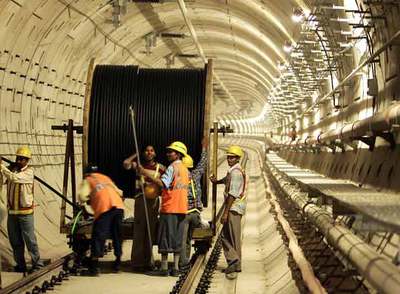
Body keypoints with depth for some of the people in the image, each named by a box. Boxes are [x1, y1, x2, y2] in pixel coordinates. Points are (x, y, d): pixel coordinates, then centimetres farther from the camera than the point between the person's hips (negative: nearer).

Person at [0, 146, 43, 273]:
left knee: (30, 239, -1)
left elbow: (14, 178, -27)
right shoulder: (11, 168, 4)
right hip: (12, 211, 5)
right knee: (15, 241, 12)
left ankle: (37, 264, 8)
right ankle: (20, 265, 24)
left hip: (25, 212, -5)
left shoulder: (29, 172, -11)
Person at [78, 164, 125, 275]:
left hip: (104, 207, -5)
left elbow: (82, 197, 0)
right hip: (118, 205, 5)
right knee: (117, 234, 17)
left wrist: (88, 200, 19)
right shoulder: (105, 177, 32)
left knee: (98, 235, -2)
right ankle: (118, 262, 23)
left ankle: (94, 266, -7)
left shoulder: (87, 181, 17)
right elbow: (119, 192, 27)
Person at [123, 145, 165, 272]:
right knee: (139, 231, -5)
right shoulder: (138, 165, 6)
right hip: (141, 199, -2)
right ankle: (137, 262, -1)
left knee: (151, 232, 7)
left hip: (154, 200, 2)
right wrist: (136, 154, -1)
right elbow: (126, 163, -12)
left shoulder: (160, 168, 8)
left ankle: (147, 262, 15)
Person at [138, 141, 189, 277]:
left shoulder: (172, 167, -11)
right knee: (177, 238, 9)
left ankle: (164, 268, -1)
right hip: (181, 209, 8)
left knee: (165, 237, -3)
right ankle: (175, 268, 9)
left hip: (169, 208, -8)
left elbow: (162, 183, -22)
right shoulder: (185, 169, 16)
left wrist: (146, 173, -22)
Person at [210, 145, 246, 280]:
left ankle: (236, 265, -4)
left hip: (234, 208, -10)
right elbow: (228, 180, 42)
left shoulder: (235, 172, -15)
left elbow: (232, 194, -21)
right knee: (225, 236, 11)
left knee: (234, 238, -7)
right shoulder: (233, 171, 17)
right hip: (234, 208, 10)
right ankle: (233, 262, 11)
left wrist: (225, 212, -22)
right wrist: (217, 181, 56)